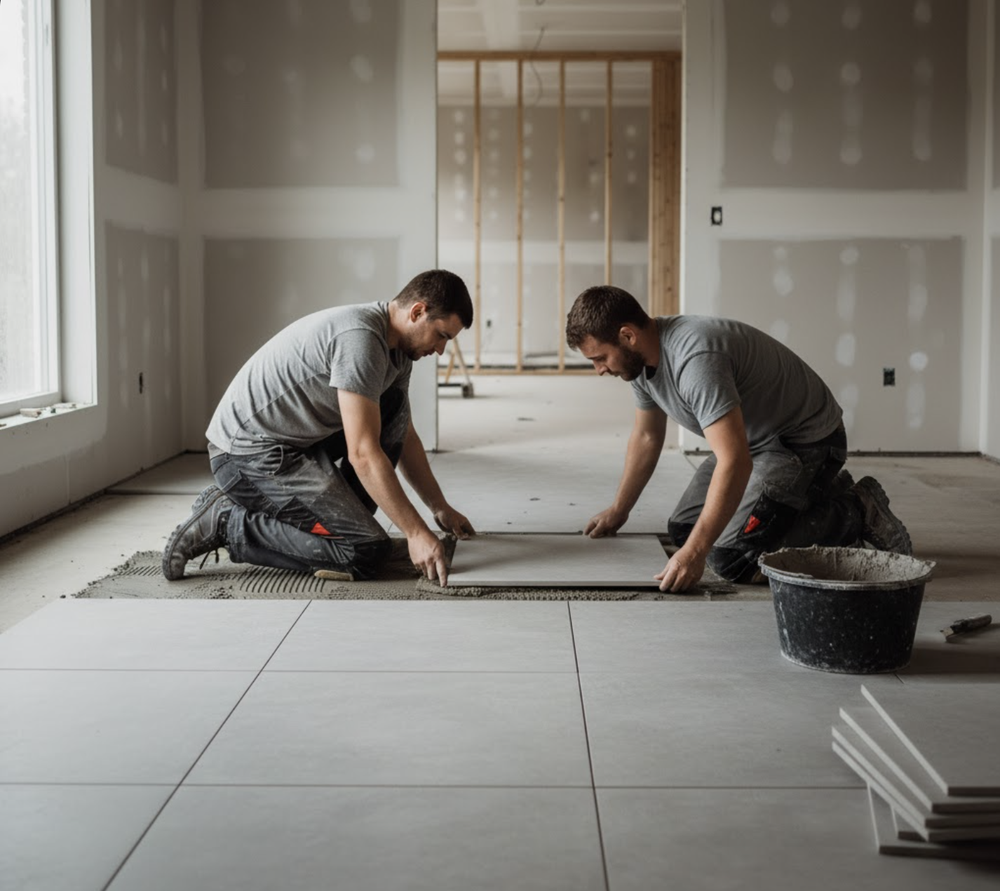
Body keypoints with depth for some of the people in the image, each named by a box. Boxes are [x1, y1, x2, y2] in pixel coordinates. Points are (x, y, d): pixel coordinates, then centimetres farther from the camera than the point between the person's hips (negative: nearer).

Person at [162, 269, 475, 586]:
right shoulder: (360, 338, -22)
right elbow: (363, 453, -24)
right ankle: (225, 522, -7)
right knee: (367, 551, -17)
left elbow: (403, 437, 22)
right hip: (248, 453, -10)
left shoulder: (396, 348, 9)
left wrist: (440, 507, 22)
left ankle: (345, 515, 8)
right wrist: (416, 532, -21)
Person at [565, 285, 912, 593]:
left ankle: (856, 516, -3)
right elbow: (646, 437, 16)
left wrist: (694, 553, -38)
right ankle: (825, 497, 20)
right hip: (753, 440, 10)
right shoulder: (640, 358, -1)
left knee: (731, 560, -20)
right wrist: (617, 512, 22)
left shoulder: (694, 358, -33)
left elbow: (735, 462, -38)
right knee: (682, 529, 12)